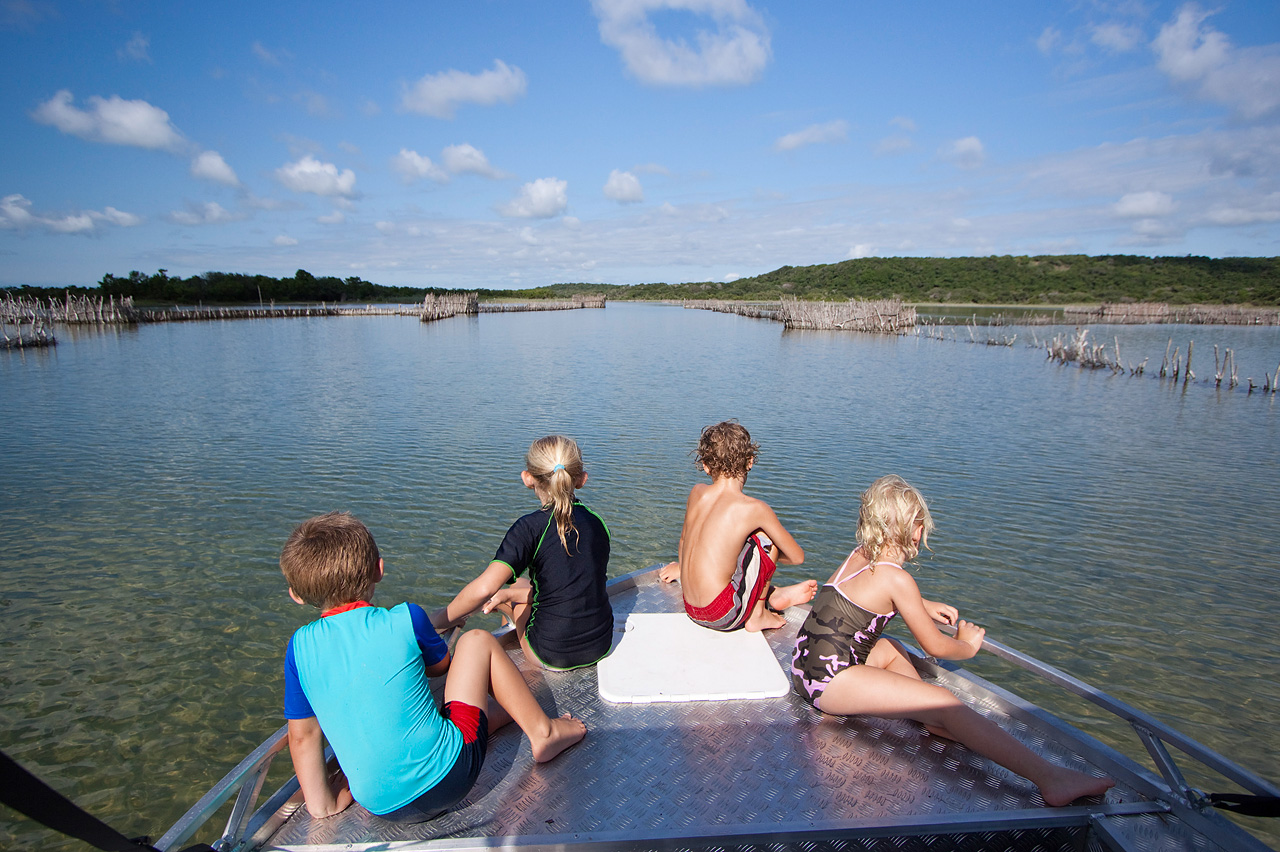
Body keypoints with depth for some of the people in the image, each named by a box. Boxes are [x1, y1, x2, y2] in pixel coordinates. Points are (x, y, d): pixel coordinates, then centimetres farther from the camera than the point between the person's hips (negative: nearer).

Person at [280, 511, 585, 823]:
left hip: (382, 807, 4)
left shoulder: (300, 646, -2)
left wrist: (322, 803, 16)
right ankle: (543, 732, 22)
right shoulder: (406, 618, -11)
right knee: (477, 641, 12)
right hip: (448, 774, -4)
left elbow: (302, 734, 5)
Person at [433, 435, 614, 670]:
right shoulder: (597, 522, 1)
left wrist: (441, 619, -10)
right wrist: (510, 593, 9)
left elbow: (484, 589, -28)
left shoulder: (531, 527, -17)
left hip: (552, 656, -5)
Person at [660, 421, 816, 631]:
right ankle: (757, 615, 14)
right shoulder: (755, 508, -11)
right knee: (766, 535, 6)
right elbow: (797, 557, 2)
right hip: (724, 617, -6)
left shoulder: (697, 492, 4)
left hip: (691, 610, 6)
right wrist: (769, 553, 24)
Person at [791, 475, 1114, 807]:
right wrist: (968, 646, 18)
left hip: (807, 665, 9)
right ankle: (1050, 778, -19)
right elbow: (936, 647, -3)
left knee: (890, 650, 29)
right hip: (830, 681, -9)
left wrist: (925, 606, 34)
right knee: (944, 703, -14)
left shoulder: (857, 556, 11)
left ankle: (932, 718, 11)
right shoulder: (896, 578, -14)